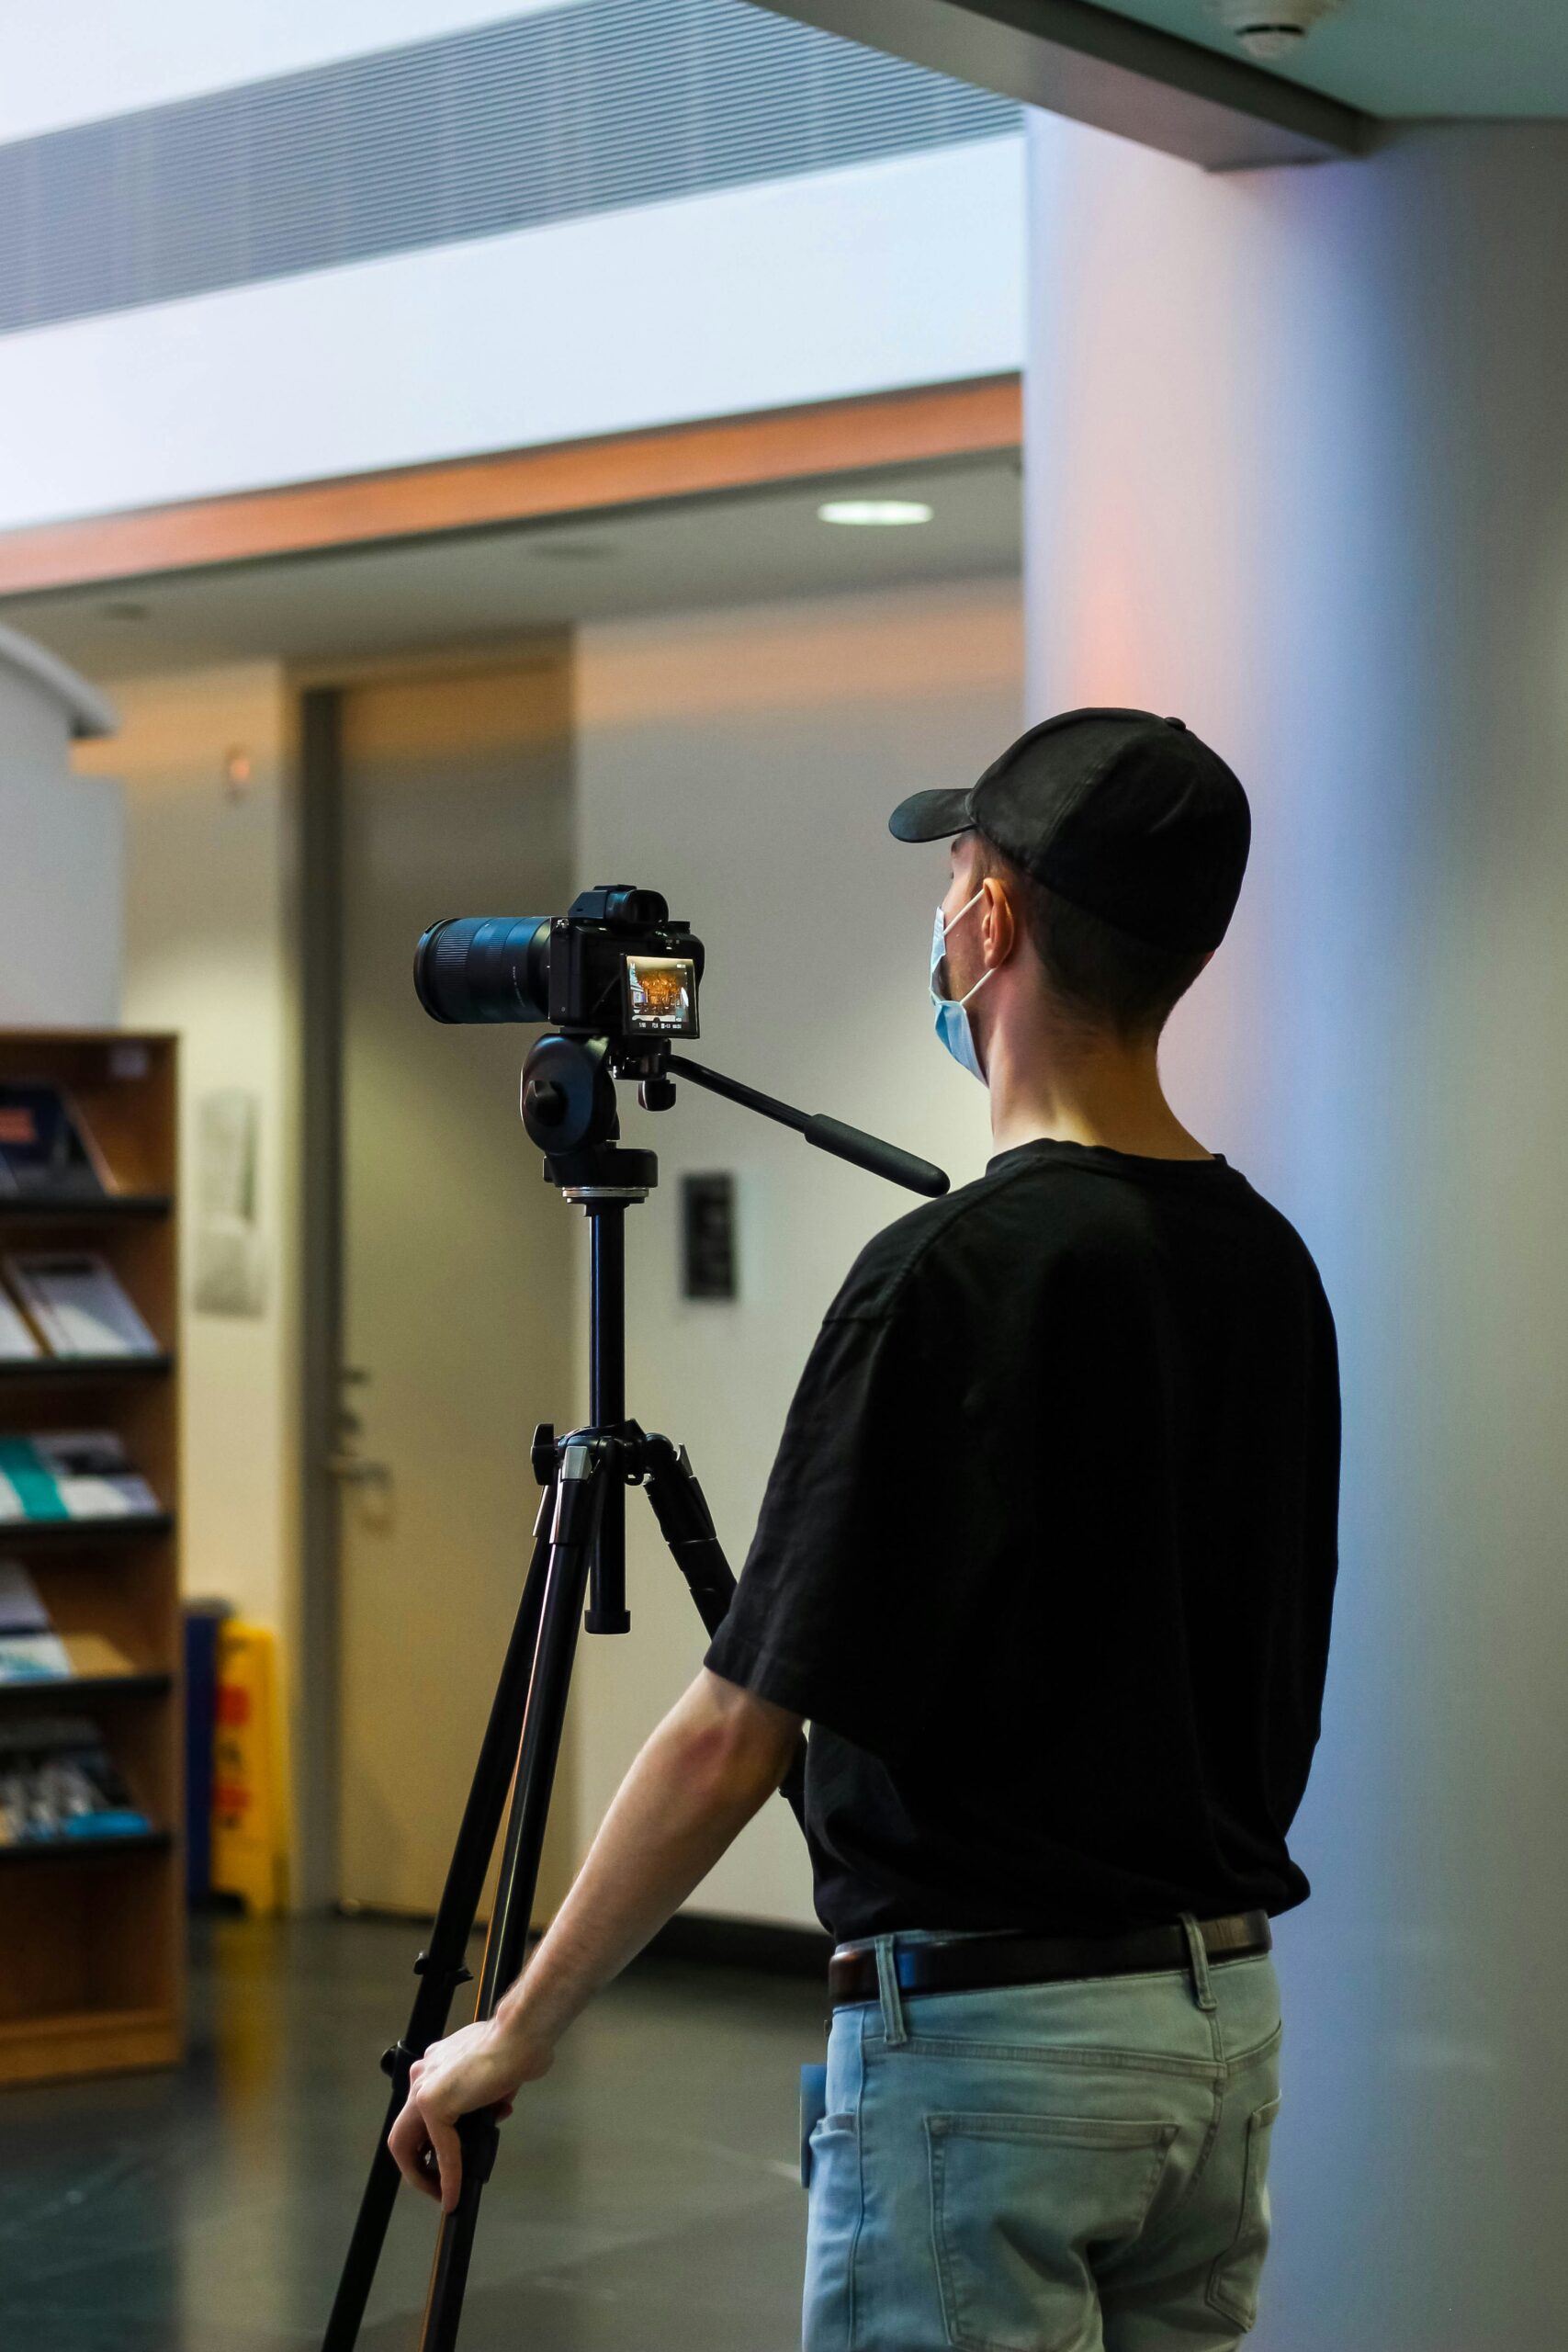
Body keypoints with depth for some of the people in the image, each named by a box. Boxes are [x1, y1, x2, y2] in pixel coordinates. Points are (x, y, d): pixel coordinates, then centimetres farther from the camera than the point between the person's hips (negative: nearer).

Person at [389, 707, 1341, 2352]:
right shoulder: (1270, 1264, 7)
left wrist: (520, 2028, -7)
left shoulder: (951, 1276, -19)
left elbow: (736, 1734, -17)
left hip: (990, 2031, -8)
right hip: (1226, 2014, 8)